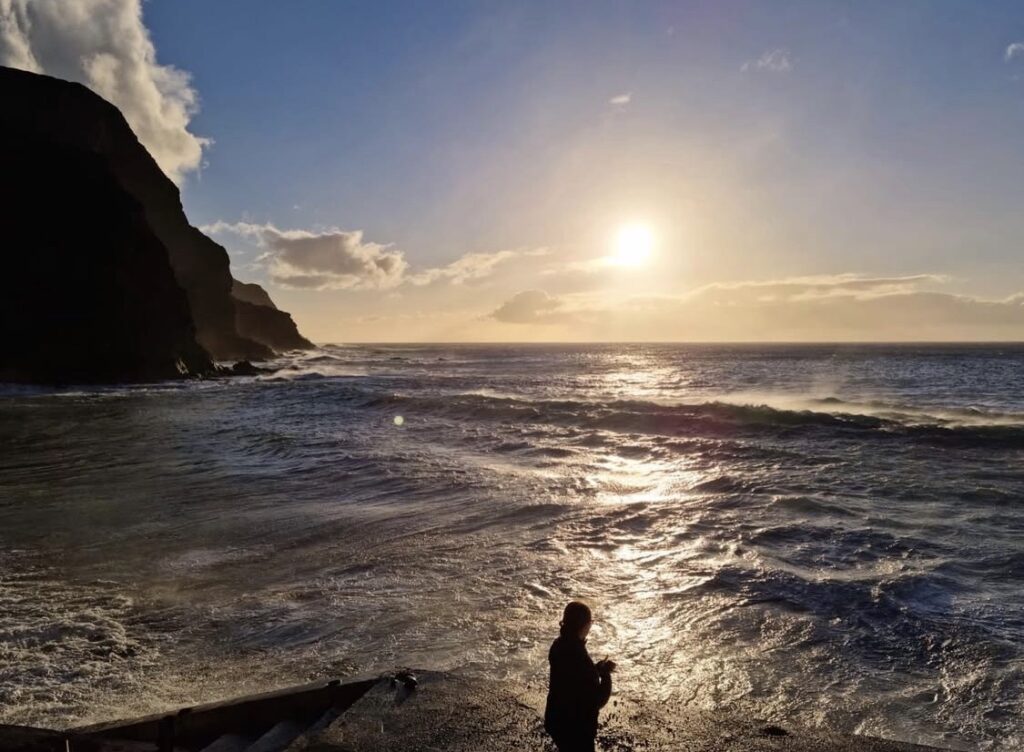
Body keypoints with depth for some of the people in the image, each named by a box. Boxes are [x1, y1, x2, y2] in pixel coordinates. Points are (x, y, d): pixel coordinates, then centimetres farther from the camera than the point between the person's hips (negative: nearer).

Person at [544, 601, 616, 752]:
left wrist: (598, 668, 1)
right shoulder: (579, 657, -32)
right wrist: (605, 673, -10)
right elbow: (597, 701, -23)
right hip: (576, 727, -8)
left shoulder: (559, 645, -6)